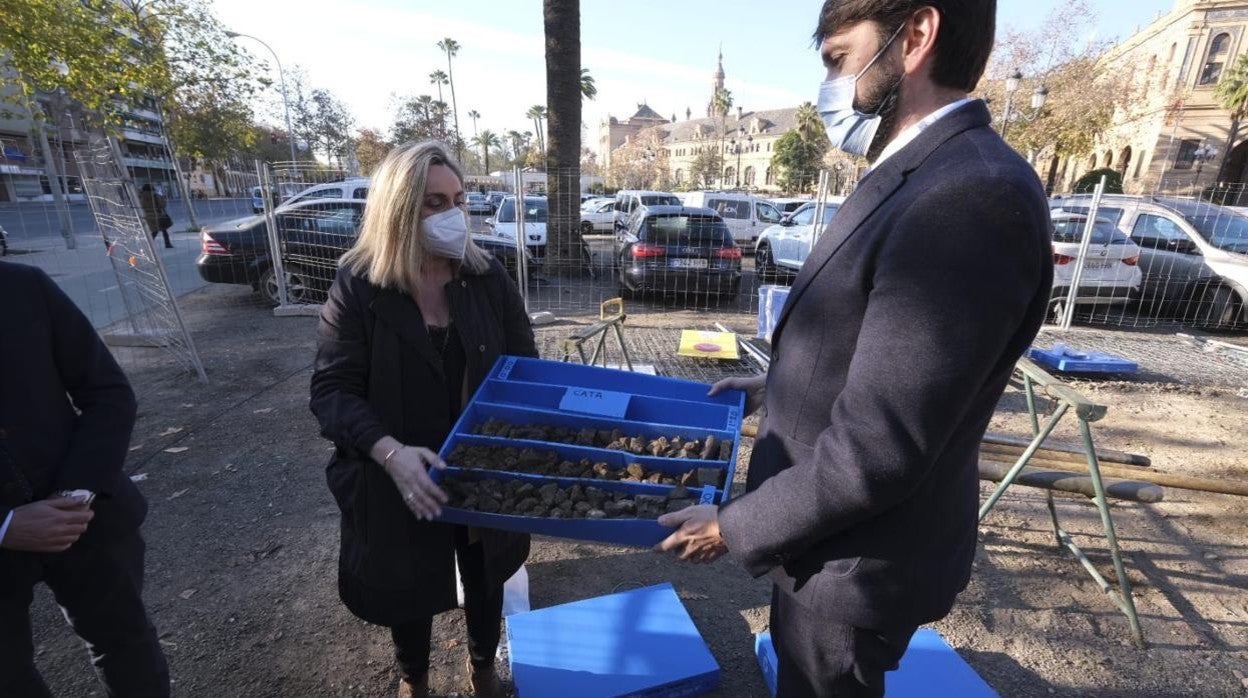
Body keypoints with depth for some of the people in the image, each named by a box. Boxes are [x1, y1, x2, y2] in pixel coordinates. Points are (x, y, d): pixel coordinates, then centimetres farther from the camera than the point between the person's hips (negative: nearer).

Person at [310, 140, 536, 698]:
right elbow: (332, 391, -15)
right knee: (408, 588, 22)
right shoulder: (357, 288, -12)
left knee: (484, 578, 23)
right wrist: (390, 452, -31)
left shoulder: (489, 278, -6)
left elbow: (524, 366, -1)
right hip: (401, 481, -1)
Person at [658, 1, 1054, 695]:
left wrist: (734, 527, -18)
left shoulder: (971, 195, -29)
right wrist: (772, 384, 14)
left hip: (857, 556, -8)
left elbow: (874, 449, -30)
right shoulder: (920, 179, 4)